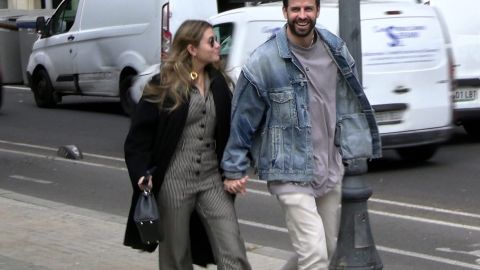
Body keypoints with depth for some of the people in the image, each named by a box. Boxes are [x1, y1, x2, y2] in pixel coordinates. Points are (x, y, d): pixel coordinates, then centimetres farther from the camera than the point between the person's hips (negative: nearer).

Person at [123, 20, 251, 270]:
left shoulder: (218, 83, 7)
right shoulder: (163, 86, -6)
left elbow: (228, 131, 13)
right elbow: (138, 136, -6)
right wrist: (141, 174, -18)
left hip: (212, 181, 4)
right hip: (173, 182, -3)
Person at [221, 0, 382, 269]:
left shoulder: (336, 49, 3)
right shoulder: (264, 61, -14)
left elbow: (350, 101, 15)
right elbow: (242, 119, -7)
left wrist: (352, 148, 16)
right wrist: (234, 169, -3)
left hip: (331, 169, 6)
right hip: (291, 174, -6)